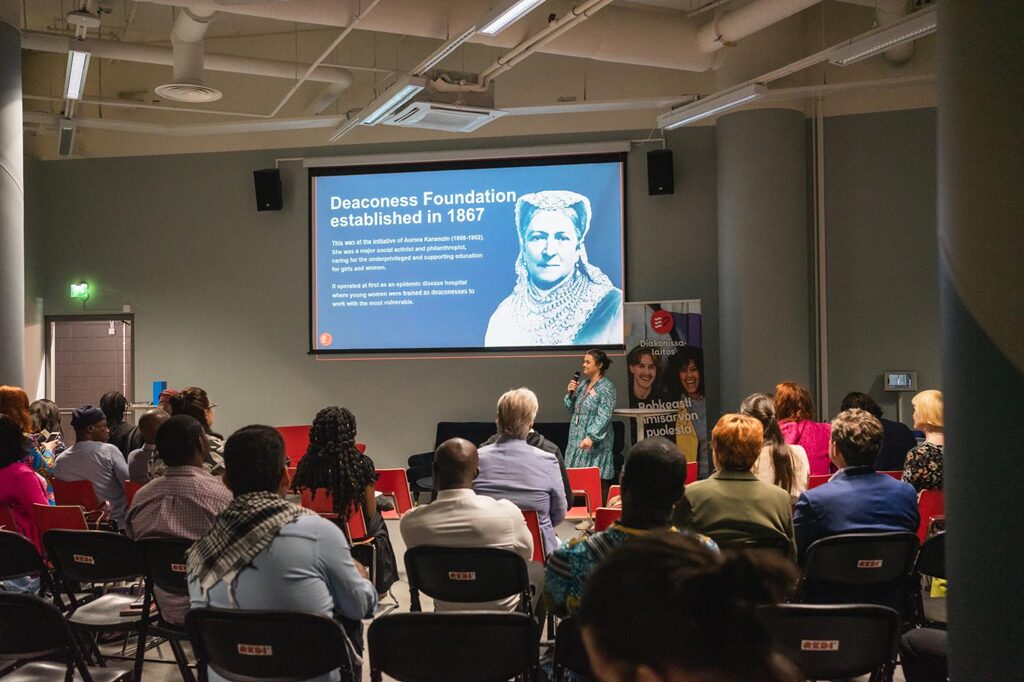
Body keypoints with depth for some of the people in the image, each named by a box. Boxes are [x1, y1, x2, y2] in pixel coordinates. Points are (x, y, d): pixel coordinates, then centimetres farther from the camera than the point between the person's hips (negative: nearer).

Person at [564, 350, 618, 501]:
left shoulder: (606, 387, -8)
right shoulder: (583, 384, 14)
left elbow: (604, 417, -17)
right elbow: (572, 409, 19)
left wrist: (591, 437, -27)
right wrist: (570, 393, 3)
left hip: (596, 443, -7)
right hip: (577, 440, 7)